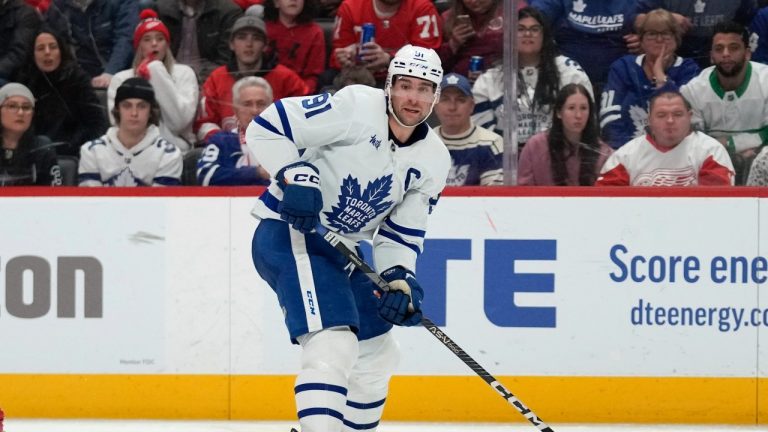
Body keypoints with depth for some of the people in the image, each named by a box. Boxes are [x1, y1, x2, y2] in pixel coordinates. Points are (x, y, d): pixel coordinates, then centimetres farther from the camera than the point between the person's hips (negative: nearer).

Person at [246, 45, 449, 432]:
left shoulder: (433, 161, 3)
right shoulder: (357, 108, -17)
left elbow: (401, 232, 7)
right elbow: (266, 128, -18)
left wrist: (400, 279, -10)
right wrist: (296, 177, -30)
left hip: (340, 251, 9)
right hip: (288, 232, -9)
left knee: (377, 353, 18)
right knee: (334, 344, -26)